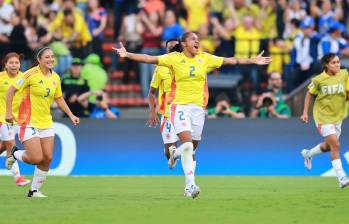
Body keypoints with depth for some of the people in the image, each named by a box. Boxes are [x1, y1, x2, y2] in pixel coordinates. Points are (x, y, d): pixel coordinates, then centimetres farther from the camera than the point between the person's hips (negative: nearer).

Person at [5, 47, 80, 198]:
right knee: (36, 158, -12)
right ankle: (15, 154, 19)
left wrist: (71, 115, 13)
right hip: (29, 123, -6)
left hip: (46, 123, 6)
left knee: (47, 158, 0)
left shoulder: (55, 78, 5)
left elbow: (59, 98, 20)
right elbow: (11, 91, -8)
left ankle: (35, 190, 15)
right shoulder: (31, 74, -14)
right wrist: (9, 112, -13)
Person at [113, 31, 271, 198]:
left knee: (192, 147, 6)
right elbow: (150, 59, -6)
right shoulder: (174, 58, -2)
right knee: (187, 143, -19)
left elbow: (229, 61, 13)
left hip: (198, 107, 4)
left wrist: (253, 61, 15)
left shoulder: (205, 58, 8)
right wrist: (127, 54, -16)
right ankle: (190, 185, -18)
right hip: (179, 105, -4)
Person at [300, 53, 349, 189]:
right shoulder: (319, 80, -12)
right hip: (323, 115, -5)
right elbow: (309, 94, 4)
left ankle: (308, 154, 48)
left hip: (337, 116, 5)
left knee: (328, 146, 18)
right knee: (335, 145, -16)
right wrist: (305, 112, 2)